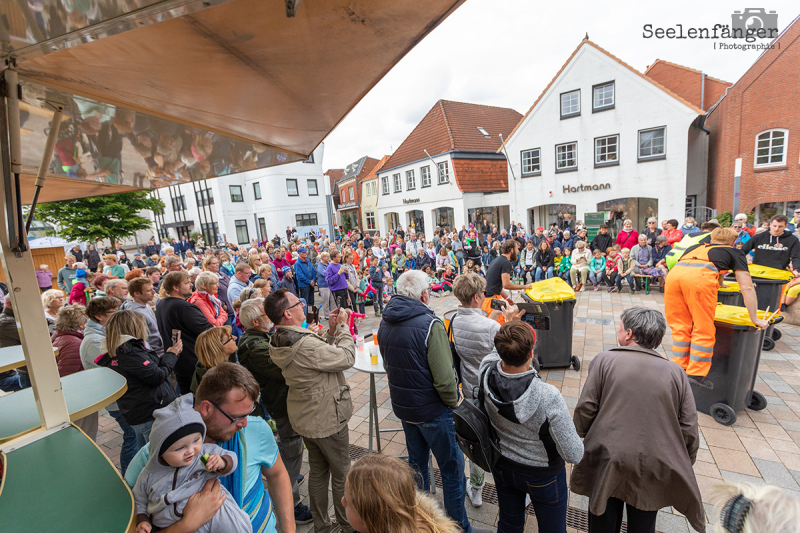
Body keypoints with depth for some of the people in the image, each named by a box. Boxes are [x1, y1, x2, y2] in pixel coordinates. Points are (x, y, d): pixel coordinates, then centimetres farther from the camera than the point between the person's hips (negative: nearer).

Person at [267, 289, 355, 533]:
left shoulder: (279, 342, -4)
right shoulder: (305, 345, -35)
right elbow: (347, 358, -26)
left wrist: (331, 331, -5)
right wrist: (343, 327, -16)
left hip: (305, 418, 9)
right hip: (328, 420, -8)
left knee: (317, 471, 25)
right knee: (341, 475, 15)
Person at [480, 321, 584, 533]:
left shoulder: (486, 371, -29)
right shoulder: (548, 397, -39)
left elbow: (498, 352, -1)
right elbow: (573, 455, -25)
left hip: (503, 467, 3)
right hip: (542, 475, -3)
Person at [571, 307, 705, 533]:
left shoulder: (604, 360, -10)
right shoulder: (675, 372, -1)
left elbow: (585, 409, -11)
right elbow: (689, 430, 0)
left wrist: (581, 438, 8)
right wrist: (684, 467, 15)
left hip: (606, 464, -2)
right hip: (653, 469, 3)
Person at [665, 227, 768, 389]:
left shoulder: (696, 247, 39)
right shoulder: (735, 253, 29)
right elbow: (747, 288, 24)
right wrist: (754, 319, 30)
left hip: (674, 274, 4)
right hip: (700, 277, -3)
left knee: (680, 327, 16)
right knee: (703, 330, 10)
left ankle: (680, 370, 22)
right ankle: (696, 374, 13)